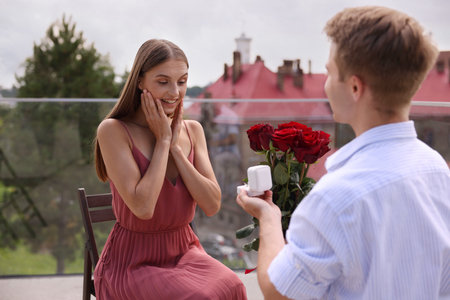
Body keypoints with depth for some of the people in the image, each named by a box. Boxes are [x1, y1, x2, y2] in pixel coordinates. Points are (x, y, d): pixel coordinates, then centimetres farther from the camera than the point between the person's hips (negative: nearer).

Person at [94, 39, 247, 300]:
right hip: (132, 261, -4)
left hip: (184, 249, 5)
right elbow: (142, 207, -21)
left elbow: (212, 205, -4)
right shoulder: (114, 131, -11)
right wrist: (163, 140, -14)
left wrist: (175, 146, -10)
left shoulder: (192, 130, 6)